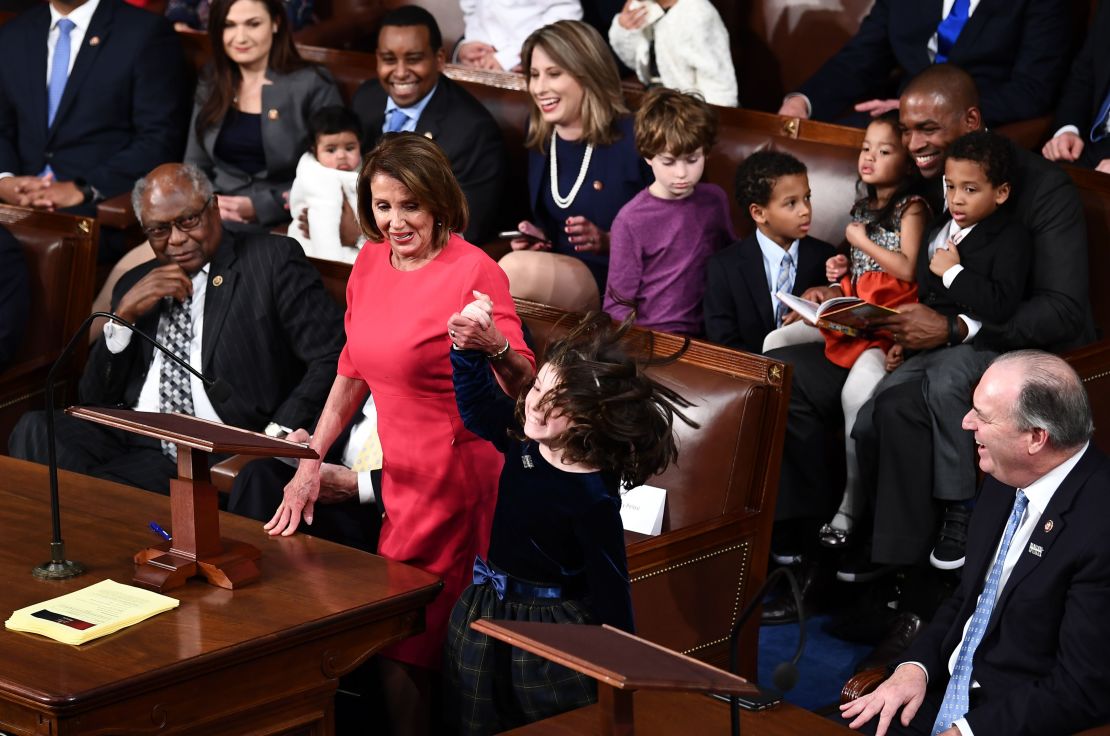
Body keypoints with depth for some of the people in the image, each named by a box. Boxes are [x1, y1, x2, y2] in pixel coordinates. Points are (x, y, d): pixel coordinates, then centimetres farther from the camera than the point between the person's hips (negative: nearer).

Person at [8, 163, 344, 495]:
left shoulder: (273, 261, 6)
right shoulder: (136, 285, 22)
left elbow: (331, 358, -3)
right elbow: (95, 398, 17)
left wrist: (279, 433, -15)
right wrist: (124, 314, 2)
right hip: (134, 438, 6)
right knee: (35, 429, -23)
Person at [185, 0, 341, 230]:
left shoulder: (313, 86, -1)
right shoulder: (210, 85, 14)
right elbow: (195, 166, 17)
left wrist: (259, 207, -14)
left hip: (280, 226, -5)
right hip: (219, 214, 5)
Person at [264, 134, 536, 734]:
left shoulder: (472, 271, -13)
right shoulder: (371, 263, 8)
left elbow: (522, 383, -19)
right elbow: (353, 372, 18)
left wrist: (494, 347, -40)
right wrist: (310, 465, 14)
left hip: (456, 477, -6)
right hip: (403, 476, 6)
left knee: (404, 650, -6)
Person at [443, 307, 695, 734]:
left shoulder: (593, 498, -25)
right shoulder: (525, 438, -6)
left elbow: (609, 587, -19)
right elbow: (477, 408, 12)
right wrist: (468, 348, -5)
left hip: (552, 626, -8)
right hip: (486, 608, 8)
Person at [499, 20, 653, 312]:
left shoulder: (632, 138, -8)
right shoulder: (539, 134, 11)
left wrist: (606, 241, -17)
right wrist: (536, 236, 3)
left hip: (613, 278, -5)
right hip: (555, 270, 5)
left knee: (517, 268, -32)